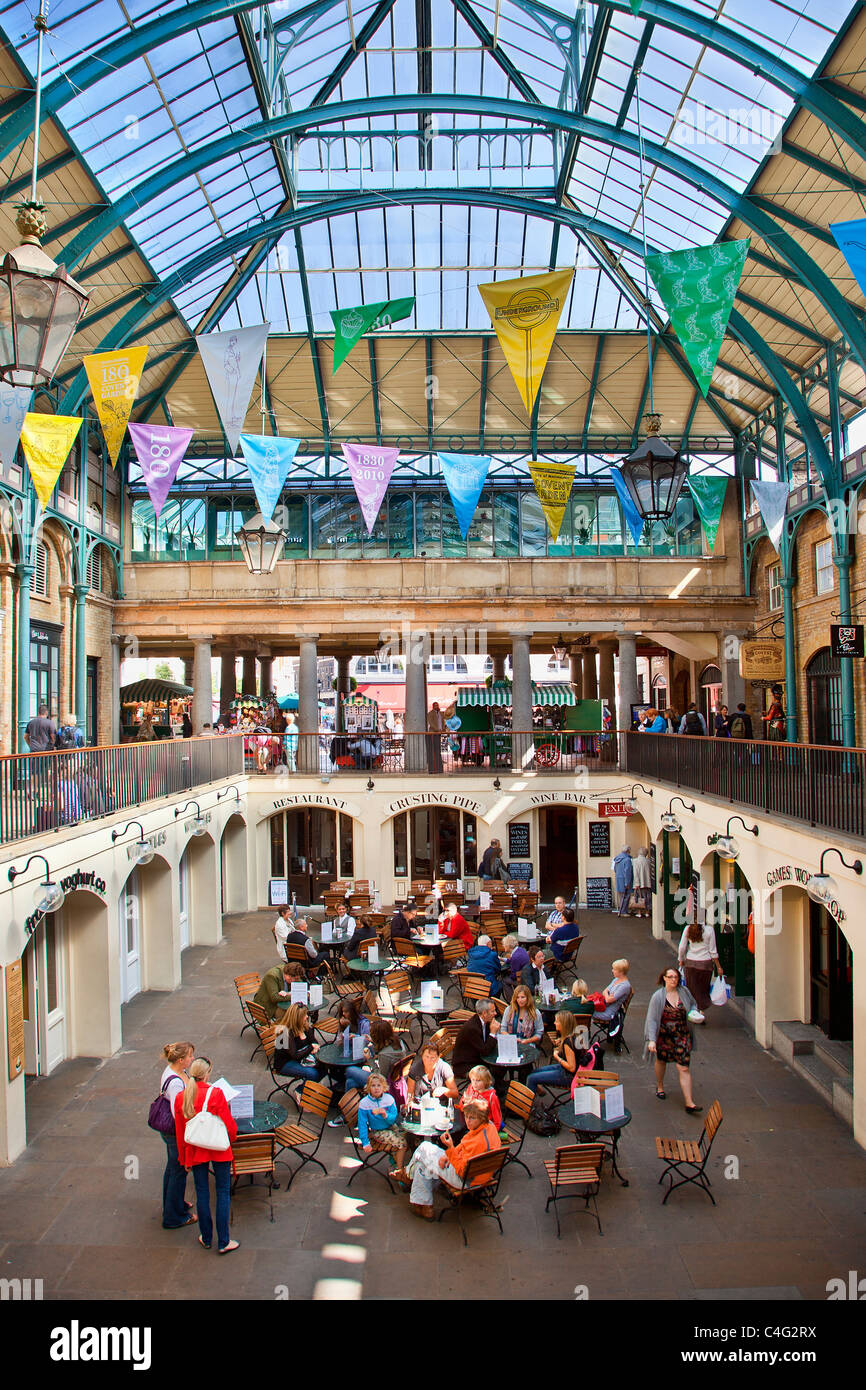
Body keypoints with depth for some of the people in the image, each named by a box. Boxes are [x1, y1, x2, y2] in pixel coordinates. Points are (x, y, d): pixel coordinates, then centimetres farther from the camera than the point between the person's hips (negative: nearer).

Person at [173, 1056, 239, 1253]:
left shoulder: (180, 1097, -5)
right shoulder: (215, 1093, -17)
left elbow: (180, 1131, 4)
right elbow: (228, 1124, -11)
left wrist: (184, 1157, 15)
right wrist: (232, 1137, 12)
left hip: (195, 1151, 3)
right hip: (218, 1149, -3)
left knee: (202, 1192, 16)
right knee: (223, 1192, 7)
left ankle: (206, 1238, 26)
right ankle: (223, 1242, 10)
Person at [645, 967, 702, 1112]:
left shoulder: (684, 991, -4)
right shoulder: (658, 996, -12)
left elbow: (693, 1004, 18)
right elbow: (652, 1019, -13)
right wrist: (652, 1040, -21)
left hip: (682, 1036, 1)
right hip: (663, 1036, -1)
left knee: (684, 1068, -5)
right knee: (661, 1061, 21)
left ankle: (689, 1103, -2)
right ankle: (660, 1087, 49)